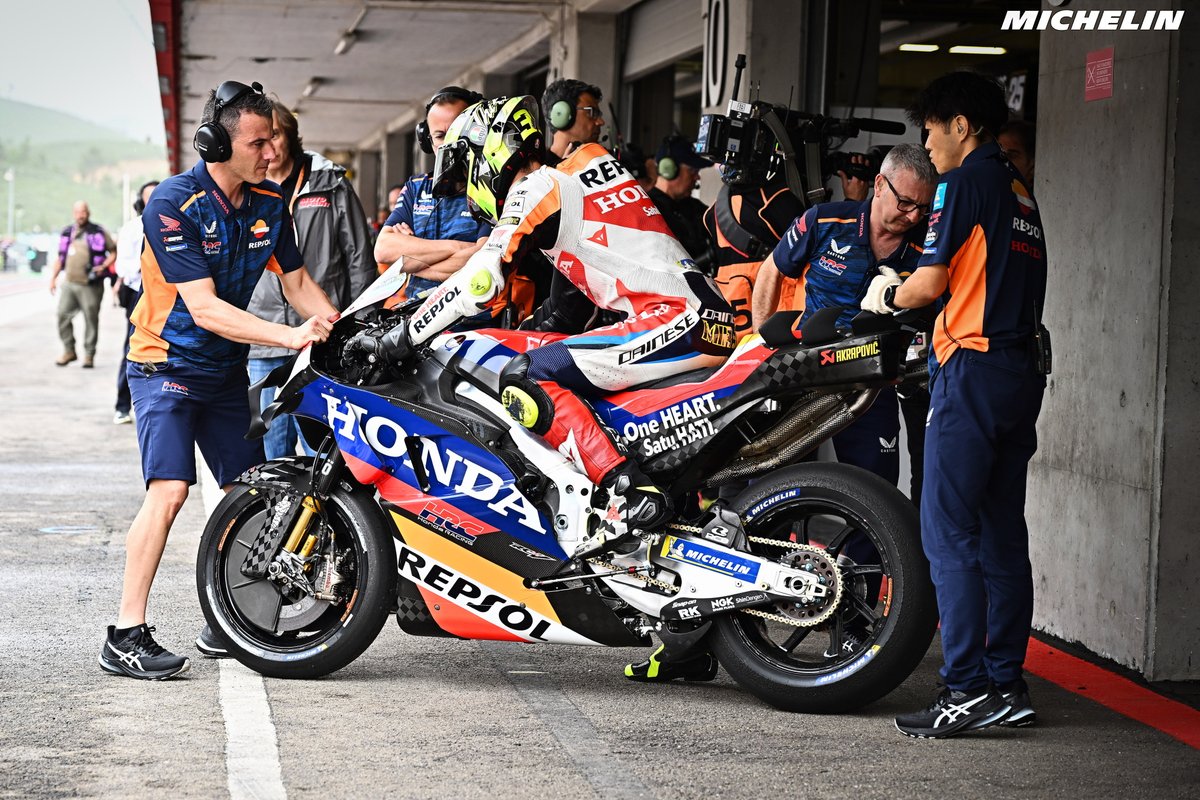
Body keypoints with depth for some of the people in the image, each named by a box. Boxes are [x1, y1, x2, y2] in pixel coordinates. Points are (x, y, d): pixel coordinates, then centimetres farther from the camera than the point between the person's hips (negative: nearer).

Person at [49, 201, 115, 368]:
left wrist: (104, 266, -11)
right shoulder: (67, 234, 14)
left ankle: (89, 355, 5)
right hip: (69, 283, 4)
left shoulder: (98, 233, 2)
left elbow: (114, 252, 4)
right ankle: (69, 351, 10)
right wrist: (53, 278, 14)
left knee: (91, 320, -1)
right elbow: (60, 258, 21)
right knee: (63, 315, -2)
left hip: (91, 285, -4)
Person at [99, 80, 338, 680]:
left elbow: (296, 281, 8)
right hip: (167, 363, -7)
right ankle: (126, 636, -19)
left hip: (226, 370, 7)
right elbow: (204, 308, -27)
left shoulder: (270, 202, -1)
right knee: (169, 491, -21)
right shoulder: (173, 205, -22)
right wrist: (289, 336, -35)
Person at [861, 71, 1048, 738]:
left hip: (975, 366, -9)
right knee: (1003, 532, 10)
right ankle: (1008, 683, 11)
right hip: (1025, 367, 9)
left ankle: (967, 688, -12)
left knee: (949, 528, -8)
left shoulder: (969, 181, -7)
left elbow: (931, 282, -11)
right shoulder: (1020, 190, 20)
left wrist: (887, 296, 9)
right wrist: (906, 291, 23)